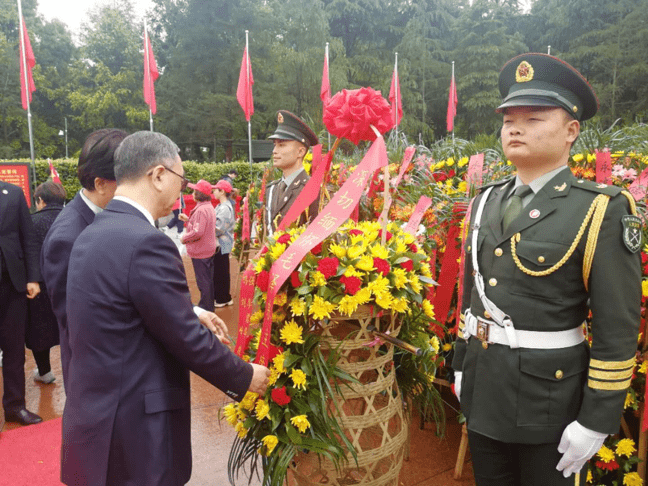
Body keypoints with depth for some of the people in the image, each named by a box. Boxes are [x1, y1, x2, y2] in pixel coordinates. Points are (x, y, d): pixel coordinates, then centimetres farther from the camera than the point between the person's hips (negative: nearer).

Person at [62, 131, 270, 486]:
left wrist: (190, 314, 15)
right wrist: (246, 377, -4)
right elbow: (188, 341, -18)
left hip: (94, 413, 9)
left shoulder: (92, 234, 5)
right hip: (133, 430, -8)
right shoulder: (146, 243, -23)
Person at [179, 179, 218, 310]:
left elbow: (198, 232, -28)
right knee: (208, 280, 18)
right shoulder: (209, 207, 8)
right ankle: (209, 306, 29)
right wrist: (188, 219, 15)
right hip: (209, 249, 10)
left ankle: (205, 307, 10)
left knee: (203, 281, 0)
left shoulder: (201, 210, -23)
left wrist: (184, 238, -12)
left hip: (200, 251, -10)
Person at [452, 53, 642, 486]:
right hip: (482, 386, 6)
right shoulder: (486, 202, 3)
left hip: (549, 392, -5)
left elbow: (618, 331, -14)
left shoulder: (601, 212, -14)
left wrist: (596, 420, -13)